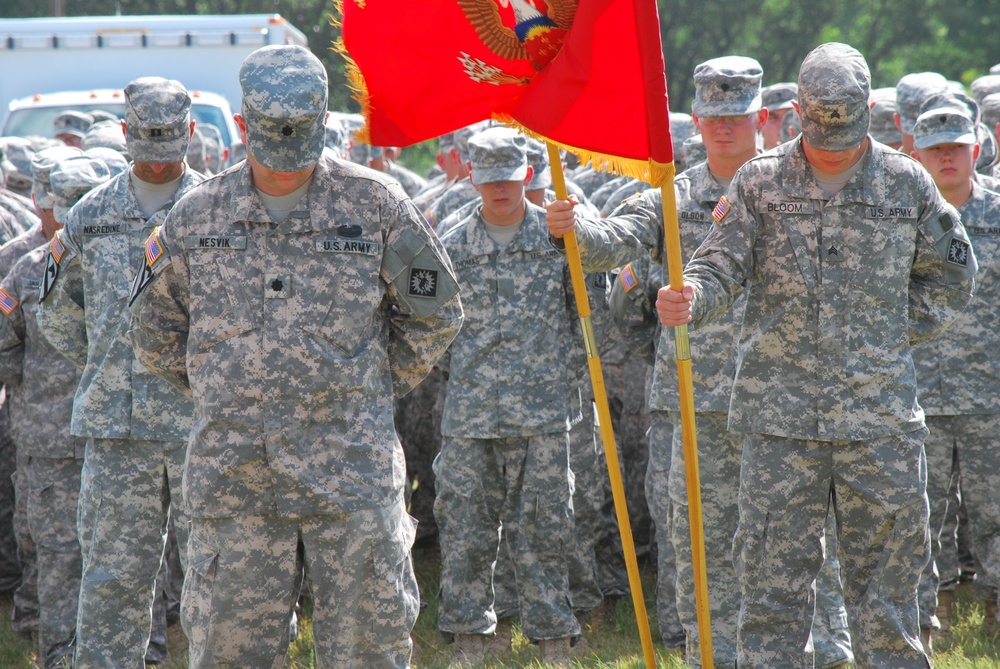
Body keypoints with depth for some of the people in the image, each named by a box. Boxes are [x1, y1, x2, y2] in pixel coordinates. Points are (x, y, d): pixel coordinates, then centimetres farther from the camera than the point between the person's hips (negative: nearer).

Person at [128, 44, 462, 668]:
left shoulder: (374, 202, 1)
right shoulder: (197, 215, 6)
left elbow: (435, 311, 11)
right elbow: (156, 329, 19)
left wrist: (374, 388, 11)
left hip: (352, 472, -1)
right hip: (234, 473, 2)